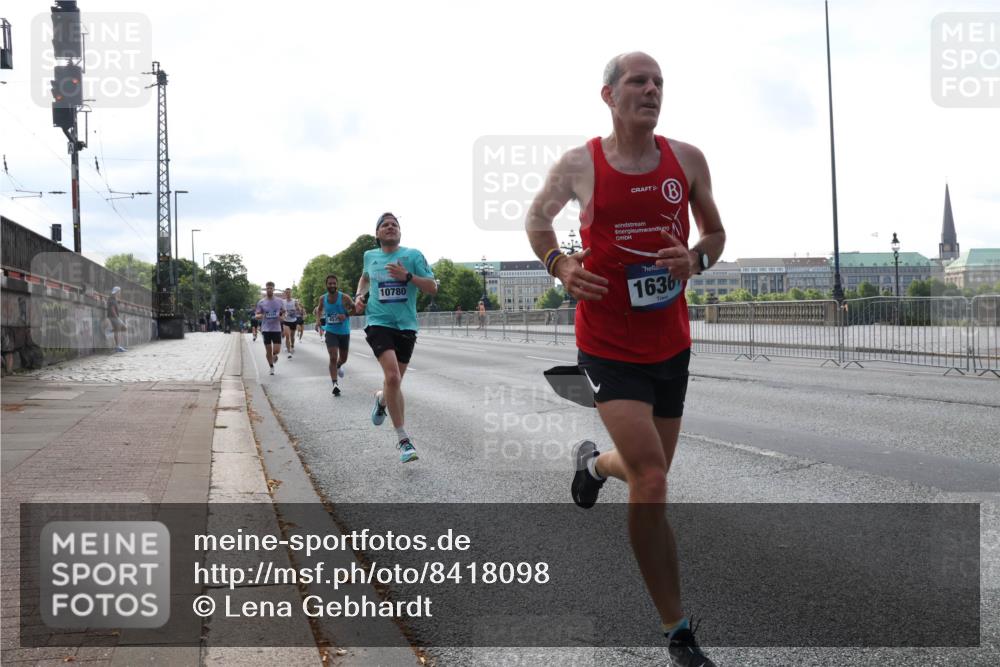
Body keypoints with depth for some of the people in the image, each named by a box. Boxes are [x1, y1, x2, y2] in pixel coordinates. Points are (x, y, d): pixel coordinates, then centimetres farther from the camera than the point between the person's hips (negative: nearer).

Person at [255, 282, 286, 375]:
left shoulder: (280, 302, 2)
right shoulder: (261, 302, 0)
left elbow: (284, 312, 13)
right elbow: (256, 315, 3)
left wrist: (282, 316, -10)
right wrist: (260, 316, -21)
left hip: (276, 329, 0)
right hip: (266, 329, 0)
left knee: (276, 351, -6)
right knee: (268, 351, 2)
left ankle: (275, 356, 31)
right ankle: (271, 367, 21)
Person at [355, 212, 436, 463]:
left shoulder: (413, 255, 1)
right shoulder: (369, 256, 10)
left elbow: (432, 288, -3)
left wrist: (407, 276, -17)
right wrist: (359, 295, 13)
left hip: (406, 326, 1)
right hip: (378, 322, -1)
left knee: (395, 381, 8)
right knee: (392, 377, -21)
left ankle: (382, 399, 47)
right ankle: (402, 439, -12)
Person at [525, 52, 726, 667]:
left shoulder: (687, 160, 0)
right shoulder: (578, 165, -6)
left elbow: (715, 232, 12)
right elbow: (537, 217, 12)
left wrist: (697, 259, -11)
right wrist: (559, 264, -8)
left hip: (672, 343, 4)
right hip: (610, 346, -4)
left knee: (649, 472, 17)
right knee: (652, 484, -14)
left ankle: (594, 462, 55)